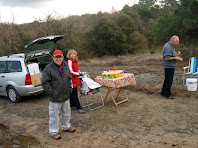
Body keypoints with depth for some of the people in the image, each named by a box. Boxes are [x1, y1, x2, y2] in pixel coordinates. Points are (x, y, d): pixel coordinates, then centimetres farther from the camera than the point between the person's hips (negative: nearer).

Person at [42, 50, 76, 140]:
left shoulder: (65, 67, 7)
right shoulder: (48, 68, -12)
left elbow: (69, 79, 19)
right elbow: (45, 83, -12)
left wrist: (69, 89, 10)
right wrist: (51, 93, -15)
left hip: (66, 96, 6)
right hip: (55, 98, -6)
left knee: (66, 113, 20)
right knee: (54, 115, 5)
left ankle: (66, 126, 41)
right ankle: (54, 132, 22)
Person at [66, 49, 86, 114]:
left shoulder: (75, 61, 13)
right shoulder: (69, 62, -16)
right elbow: (71, 72, -19)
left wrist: (80, 73, 7)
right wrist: (79, 74, -14)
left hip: (76, 80, 9)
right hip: (72, 80, -9)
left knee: (73, 93, 18)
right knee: (74, 94, -4)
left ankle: (72, 105, 31)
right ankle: (78, 108, -2)